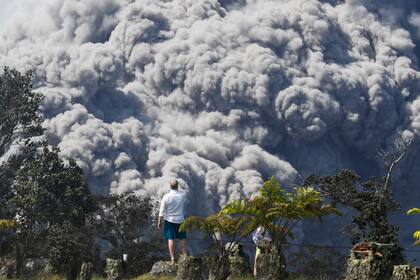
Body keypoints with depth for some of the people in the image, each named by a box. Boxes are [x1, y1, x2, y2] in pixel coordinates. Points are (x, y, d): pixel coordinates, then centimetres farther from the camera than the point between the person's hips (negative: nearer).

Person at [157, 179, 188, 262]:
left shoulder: (166, 196, -15)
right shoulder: (183, 195, -10)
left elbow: (162, 211, -11)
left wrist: (159, 221, -1)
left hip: (169, 220, -2)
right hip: (180, 220, 2)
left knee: (171, 239, 3)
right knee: (183, 238, 14)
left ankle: (172, 258, 0)